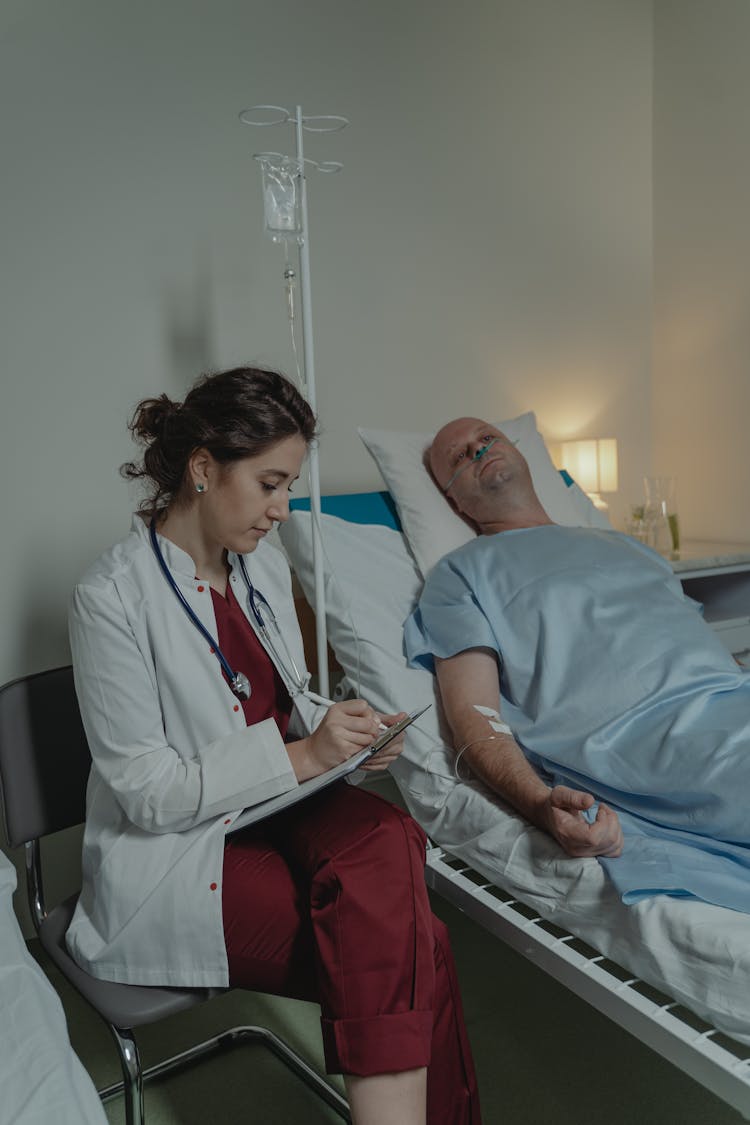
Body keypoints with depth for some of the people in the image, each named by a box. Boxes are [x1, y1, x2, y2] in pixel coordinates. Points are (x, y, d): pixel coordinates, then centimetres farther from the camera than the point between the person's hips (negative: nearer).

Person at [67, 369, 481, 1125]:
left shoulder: (264, 567, 7)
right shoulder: (112, 597, -16)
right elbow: (148, 793, -16)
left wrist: (339, 727, -4)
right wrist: (301, 756, -21)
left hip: (280, 808, 6)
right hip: (176, 857, -6)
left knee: (384, 834, -25)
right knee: (402, 941, -22)